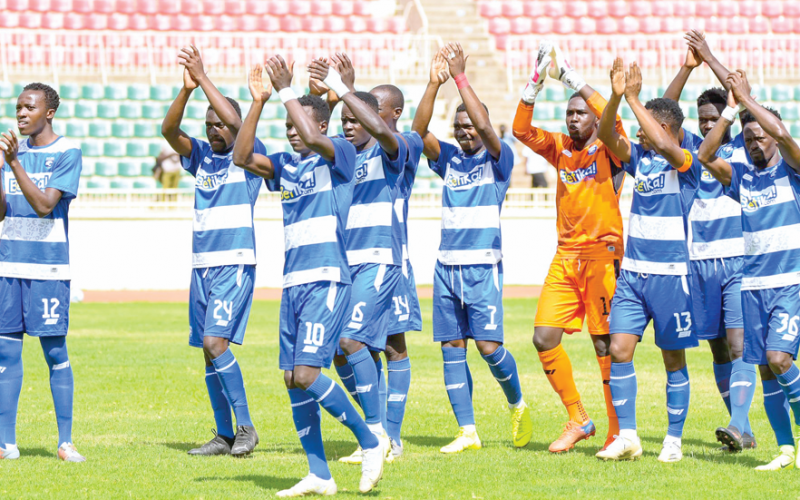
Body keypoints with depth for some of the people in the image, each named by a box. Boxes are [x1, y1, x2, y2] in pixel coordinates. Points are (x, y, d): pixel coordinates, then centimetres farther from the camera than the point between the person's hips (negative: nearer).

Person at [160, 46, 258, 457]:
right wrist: (187, 88, -19)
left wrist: (204, 78, -19)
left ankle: (246, 426, -12)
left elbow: (234, 120, -21)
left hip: (235, 264, -7)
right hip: (201, 265, 7)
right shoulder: (200, 156, 12)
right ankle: (224, 435, 12)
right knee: (208, 348, 6)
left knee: (215, 341, -18)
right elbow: (169, 130, -4)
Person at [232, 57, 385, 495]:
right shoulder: (286, 166, 16)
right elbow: (241, 157, 3)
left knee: (306, 373, -17)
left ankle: (370, 444, -2)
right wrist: (258, 102, -3)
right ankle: (318, 476, 9)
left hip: (327, 281, -8)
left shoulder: (339, 157, -3)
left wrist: (287, 91, -16)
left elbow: (313, 138, -23)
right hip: (293, 283, 8)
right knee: (293, 380, 4)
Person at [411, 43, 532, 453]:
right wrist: (434, 83, -15)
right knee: (452, 349, 1)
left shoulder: (497, 159, 0)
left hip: (483, 267, -5)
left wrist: (460, 78, -19)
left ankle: (517, 405, 15)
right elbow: (419, 131, -4)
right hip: (447, 266, 5)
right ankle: (467, 432, 6)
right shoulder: (448, 159, 11)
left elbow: (486, 128, -18)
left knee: (489, 346, -11)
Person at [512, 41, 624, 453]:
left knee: (606, 344, -6)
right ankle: (578, 420, 12)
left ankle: (619, 432, 2)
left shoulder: (608, 149, -3)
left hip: (603, 254, -6)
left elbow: (612, 121, -23)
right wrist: (536, 82, -11)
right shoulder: (560, 149, 12)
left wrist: (571, 76, -22)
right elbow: (522, 130, 1)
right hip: (566, 256, 6)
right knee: (544, 337, -2)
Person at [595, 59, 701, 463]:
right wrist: (616, 96, -21)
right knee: (620, 349, -5)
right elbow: (607, 135, -5)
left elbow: (665, 145, -30)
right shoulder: (638, 158, 9)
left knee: (674, 357, 4)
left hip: (670, 274, -5)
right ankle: (627, 437, 0)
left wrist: (634, 98, -28)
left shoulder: (686, 164, -9)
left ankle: (673, 440, 13)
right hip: (632, 273, 5)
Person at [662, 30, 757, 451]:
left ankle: (738, 424, -23)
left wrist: (710, 59, -10)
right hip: (700, 260, 4)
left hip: (740, 259, -4)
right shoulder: (691, 148, 11)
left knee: (738, 342, -15)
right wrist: (686, 69, -10)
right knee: (718, 348, 7)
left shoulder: (744, 147, 3)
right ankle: (743, 430, 14)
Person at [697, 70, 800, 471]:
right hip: (753, 284, 5)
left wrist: (747, 98, -11)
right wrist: (731, 109, -7)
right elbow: (705, 156, -4)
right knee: (765, 368, 2)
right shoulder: (741, 176, 11)